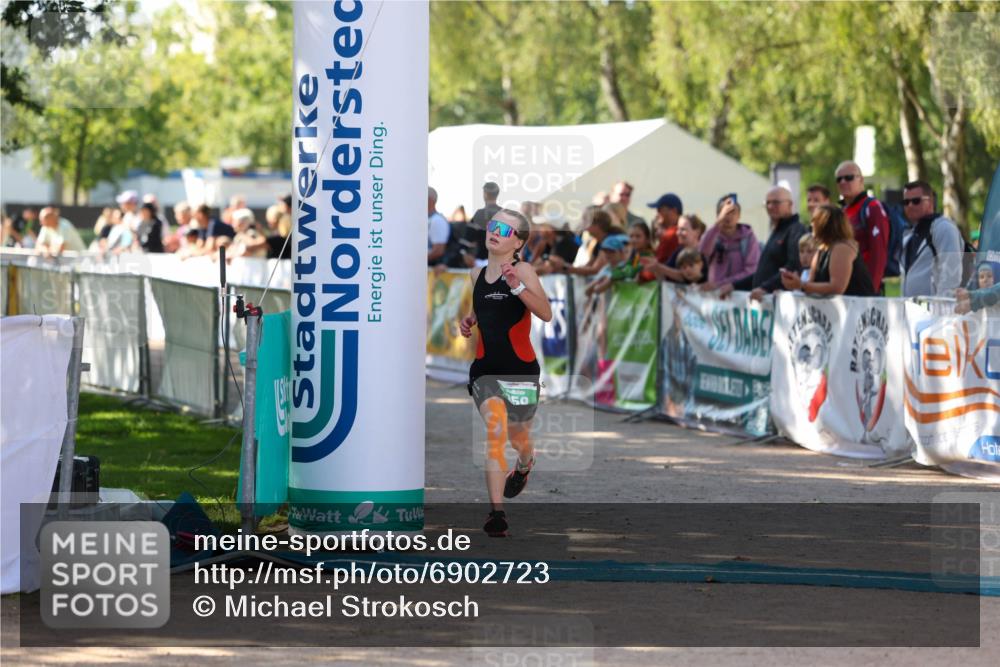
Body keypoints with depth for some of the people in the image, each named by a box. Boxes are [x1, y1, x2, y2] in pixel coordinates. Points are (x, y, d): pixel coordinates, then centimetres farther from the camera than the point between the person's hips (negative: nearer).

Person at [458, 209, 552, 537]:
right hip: (485, 368, 2)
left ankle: (524, 465, 56)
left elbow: (546, 314, -24)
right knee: (495, 431, -18)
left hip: (520, 369, -2)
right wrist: (470, 319, 8)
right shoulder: (478, 274, 6)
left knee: (518, 436, 17)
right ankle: (496, 513, -22)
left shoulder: (522, 270, -11)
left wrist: (517, 287, -35)